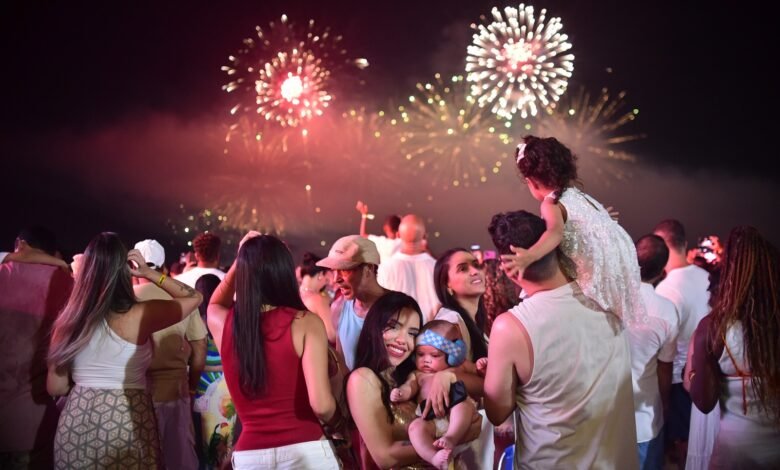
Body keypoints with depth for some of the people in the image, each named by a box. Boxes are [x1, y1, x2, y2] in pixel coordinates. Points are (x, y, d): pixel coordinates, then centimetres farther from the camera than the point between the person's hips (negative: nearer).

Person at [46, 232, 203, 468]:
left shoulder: (70, 319, -1)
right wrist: (148, 273, 3)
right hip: (126, 423, -3)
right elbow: (194, 297, 3)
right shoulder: (140, 316, -12)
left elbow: (56, 387, 5)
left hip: (75, 423, 3)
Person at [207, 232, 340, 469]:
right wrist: (331, 417, 5)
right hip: (305, 449, -2)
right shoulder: (305, 322, -8)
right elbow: (321, 404, -15)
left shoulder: (223, 323, 2)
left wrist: (241, 259, 22)